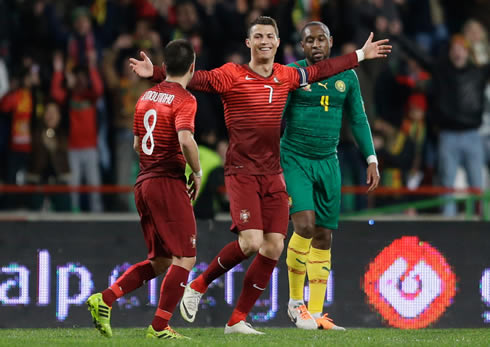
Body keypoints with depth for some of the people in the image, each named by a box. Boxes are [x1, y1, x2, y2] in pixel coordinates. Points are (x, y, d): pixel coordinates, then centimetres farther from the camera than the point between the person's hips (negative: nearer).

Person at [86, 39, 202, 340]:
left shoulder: (146, 97, 14)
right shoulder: (184, 100, -10)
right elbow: (185, 140, -25)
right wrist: (197, 172, -11)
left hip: (143, 184, 8)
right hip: (168, 183, -8)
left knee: (160, 261, 15)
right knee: (185, 258, -2)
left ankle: (105, 299, 3)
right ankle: (160, 326, -6)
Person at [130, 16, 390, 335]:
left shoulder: (285, 77, 11)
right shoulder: (232, 76, -6)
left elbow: (320, 71, 27)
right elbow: (195, 79, -17)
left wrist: (361, 55, 36)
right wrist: (155, 72, -32)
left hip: (273, 174, 6)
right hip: (241, 173, -6)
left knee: (273, 248, -1)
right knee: (251, 242, -20)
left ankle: (237, 320, 9)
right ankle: (198, 286, 5)